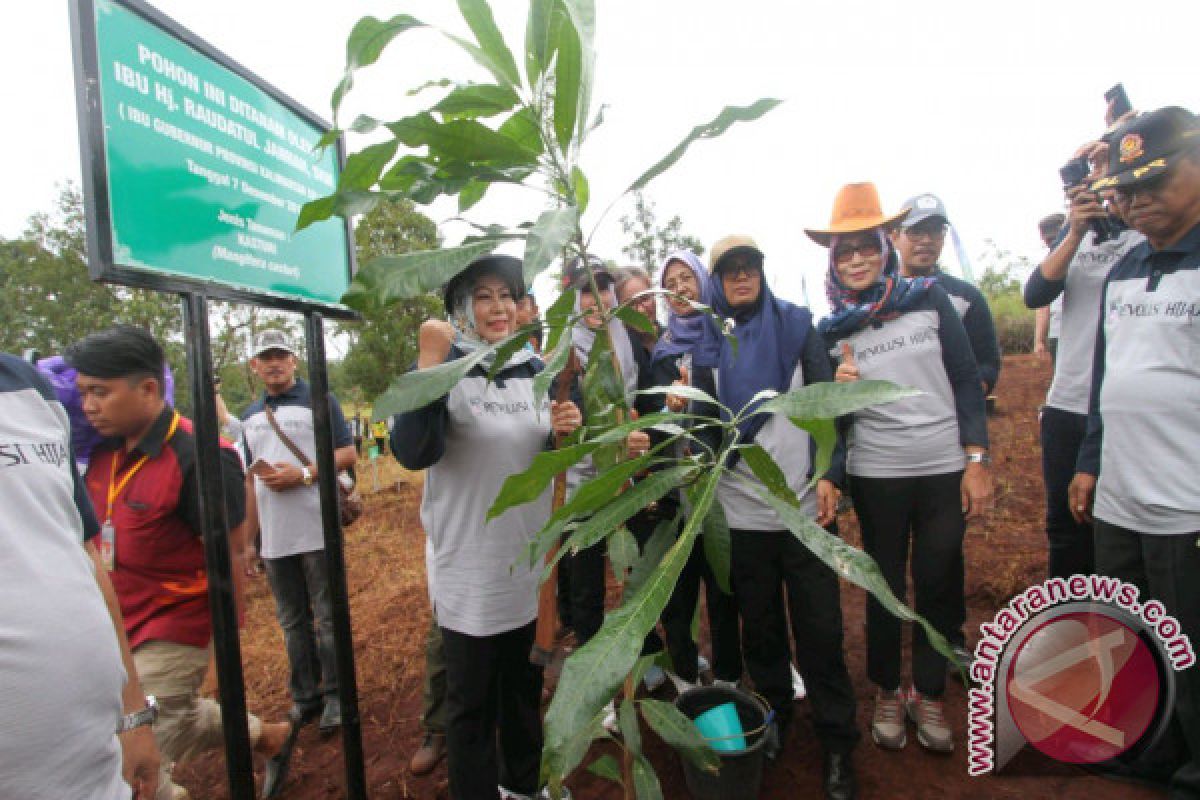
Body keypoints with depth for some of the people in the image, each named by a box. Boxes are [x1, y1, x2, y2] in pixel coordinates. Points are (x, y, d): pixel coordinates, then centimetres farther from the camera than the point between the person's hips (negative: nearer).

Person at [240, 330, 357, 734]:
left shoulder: (318, 400, -1)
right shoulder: (250, 416, 15)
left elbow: (349, 454, -6)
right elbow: (250, 480, 18)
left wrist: (303, 474, -17)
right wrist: (248, 534, 14)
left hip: (317, 531, -5)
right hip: (274, 539, 5)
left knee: (328, 617, 4)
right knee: (292, 621, 15)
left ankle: (335, 695, 18)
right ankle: (305, 696, 28)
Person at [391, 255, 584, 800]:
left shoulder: (536, 371, 6)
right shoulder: (444, 367, -11)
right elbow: (413, 452, -26)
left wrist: (564, 431, -7)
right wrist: (430, 363, -32)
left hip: (530, 561, 6)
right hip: (469, 567, -5)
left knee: (525, 686, 23)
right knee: (472, 702, 10)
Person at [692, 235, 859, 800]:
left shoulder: (796, 324, 5)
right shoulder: (706, 343, 5)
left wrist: (829, 474, -7)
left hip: (806, 505, 0)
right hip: (741, 511, 1)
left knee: (820, 629, 6)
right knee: (760, 626, 14)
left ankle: (837, 741, 24)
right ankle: (774, 718, 35)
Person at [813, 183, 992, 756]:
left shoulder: (929, 298, -2)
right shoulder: (831, 330, -1)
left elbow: (968, 383, 0)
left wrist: (977, 462, -5)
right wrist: (838, 390, -18)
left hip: (945, 468, 1)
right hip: (875, 474, 0)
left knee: (939, 585, 10)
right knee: (885, 586, 11)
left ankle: (929, 695, 31)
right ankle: (887, 693, 32)